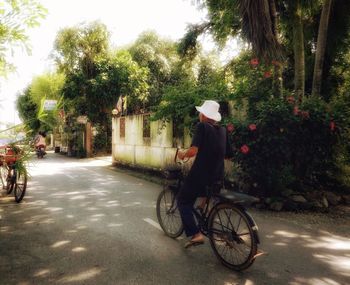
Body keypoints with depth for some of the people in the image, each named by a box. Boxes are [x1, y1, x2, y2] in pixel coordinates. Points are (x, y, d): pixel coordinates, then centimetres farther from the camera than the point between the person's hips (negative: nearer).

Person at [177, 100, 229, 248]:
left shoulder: (202, 126, -12)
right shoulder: (222, 130, 8)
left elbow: (193, 151, -23)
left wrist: (182, 154, -3)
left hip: (201, 174, -7)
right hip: (218, 176, 7)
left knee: (183, 201, 10)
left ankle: (195, 234, -2)